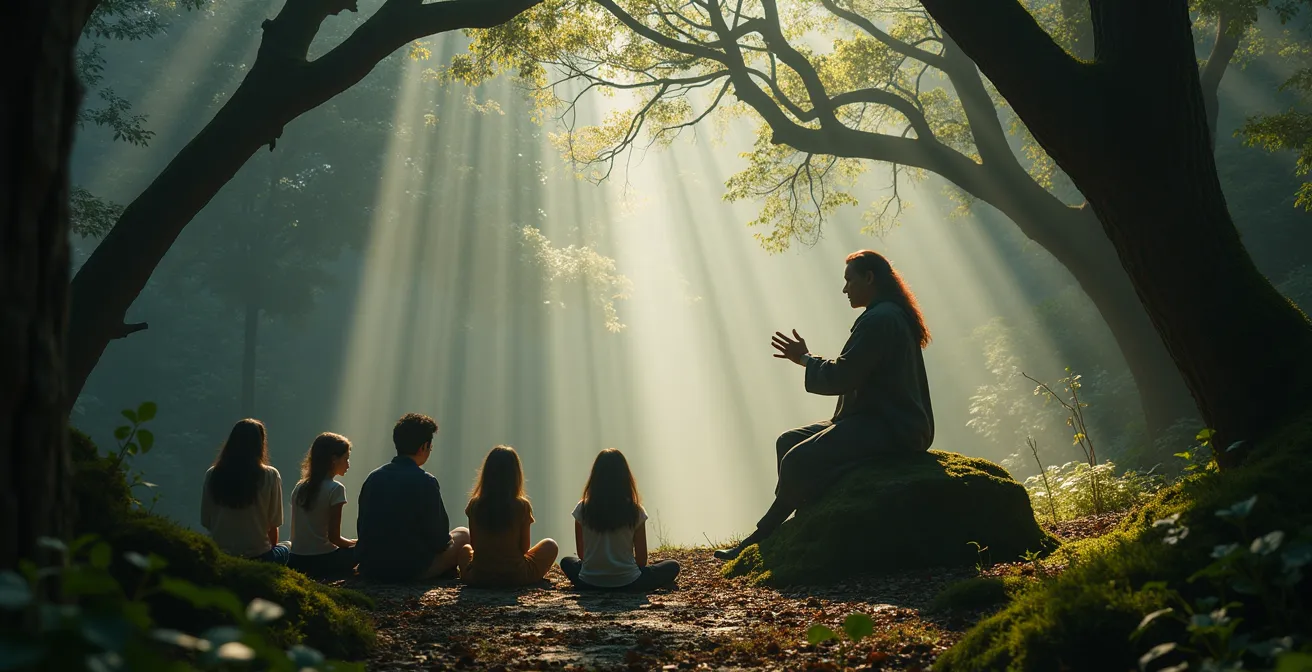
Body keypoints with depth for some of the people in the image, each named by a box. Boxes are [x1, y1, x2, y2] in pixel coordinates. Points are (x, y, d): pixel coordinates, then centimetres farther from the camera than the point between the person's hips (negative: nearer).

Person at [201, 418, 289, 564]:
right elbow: (273, 524, -6)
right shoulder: (270, 476, -11)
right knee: (284, 550, 31)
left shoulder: (212, 475, -4)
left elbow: (206, 521, 1)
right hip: (257, 556, -3)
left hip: (219, 556, 3)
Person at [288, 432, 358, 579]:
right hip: (321, 563, -6)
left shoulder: (299, 487, 10)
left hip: (296, 563, 6)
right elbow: (334, 537, -10)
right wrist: (355, 543, 8)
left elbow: (296, 533, 12)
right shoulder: (335, 489, -10)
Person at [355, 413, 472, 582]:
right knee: (463, 535, 16)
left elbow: (361, 527, 10)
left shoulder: (373, 477, 3)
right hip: (410, 570, -7)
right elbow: (439, 540, -11)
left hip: (369, 568, 7)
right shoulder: (425, 481, -14)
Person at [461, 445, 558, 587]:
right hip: (515, 577, -2)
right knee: (550, 545, 22)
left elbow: (473, 546, 2)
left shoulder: (474, 505, -6)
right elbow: (524, 548, -4)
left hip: (479, 577, 2)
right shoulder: (522, 506, -12)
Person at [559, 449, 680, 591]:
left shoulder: (583, 509, -5)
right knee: (672, 567, 17)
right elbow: (642, 559, -2)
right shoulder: (635, 511, -9)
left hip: (589, 584, 1)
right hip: (627, 584, -1)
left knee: (567, 562, 34)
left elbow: (581, 553, 5)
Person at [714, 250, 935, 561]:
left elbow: (841, 377, -18)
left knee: (798, 460, -23)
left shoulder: (879, 320, -15)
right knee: (788, 442, 8)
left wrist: (805, 359, -1)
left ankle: (761, 538, -8)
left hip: (886, 428, -12)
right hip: (881, 421, 12)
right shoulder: (890, 315, 20)